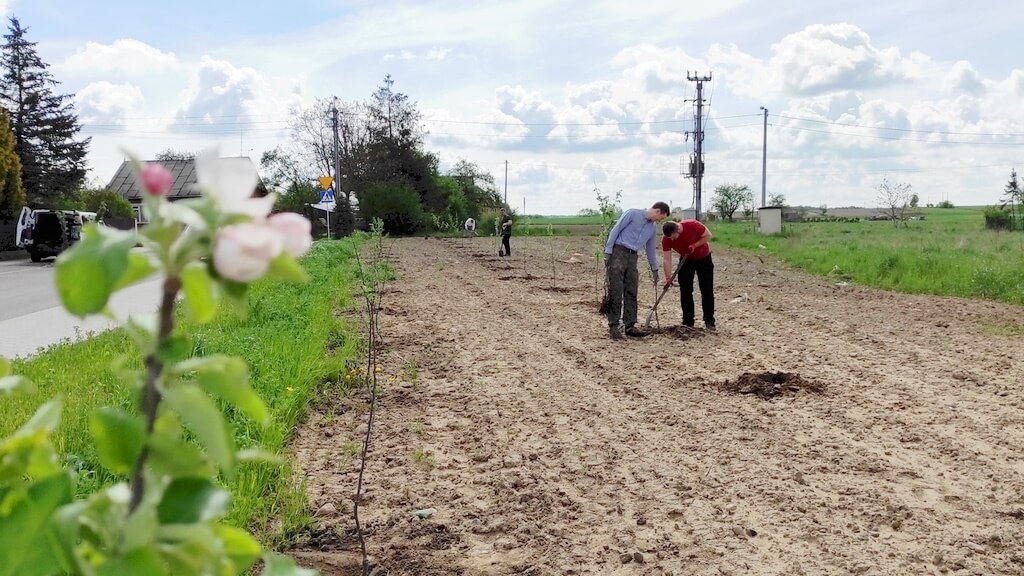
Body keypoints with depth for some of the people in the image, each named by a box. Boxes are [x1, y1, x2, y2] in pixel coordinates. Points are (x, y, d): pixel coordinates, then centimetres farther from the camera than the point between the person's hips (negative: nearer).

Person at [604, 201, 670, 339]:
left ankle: (630, 326, 8)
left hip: (632, 257, 7)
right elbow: (615, 231, -8)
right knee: (616, 290, -9)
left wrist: (655, 269, 30)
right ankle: (613, 325, -5)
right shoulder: (632, 213, -5)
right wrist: (607, 252, -14)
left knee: (631, 292, 4)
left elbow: (650, 249, 27)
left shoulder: (653, 227, 16)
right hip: (618, 252, -7)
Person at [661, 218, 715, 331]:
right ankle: (688, 322, 5)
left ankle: (709, 322, 2)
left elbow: (708, 235, -18)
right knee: (685, 291, -3)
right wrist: (668, 278, -28)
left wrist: (695, 245, -30)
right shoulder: (666, 239, -24)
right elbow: (666, 259, -22)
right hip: (686, 260, 3)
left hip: (703, 258, -2)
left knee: (707, 291, -3)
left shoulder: (693, 225, -33)